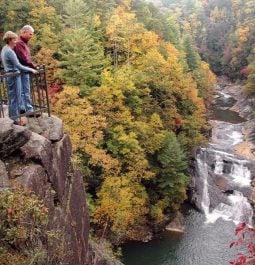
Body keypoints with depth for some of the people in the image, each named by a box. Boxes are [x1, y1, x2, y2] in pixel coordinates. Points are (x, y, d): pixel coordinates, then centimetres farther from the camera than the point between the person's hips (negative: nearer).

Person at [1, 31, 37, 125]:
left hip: (9, 76, 10)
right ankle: (16, 118, 3)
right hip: (14, 76, -10)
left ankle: (12, 116, 25)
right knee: (16, 97, -3)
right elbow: (18, 66, -21)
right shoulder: (10, 52, -18)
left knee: (12, 97, 16)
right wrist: (31, 70, -13)